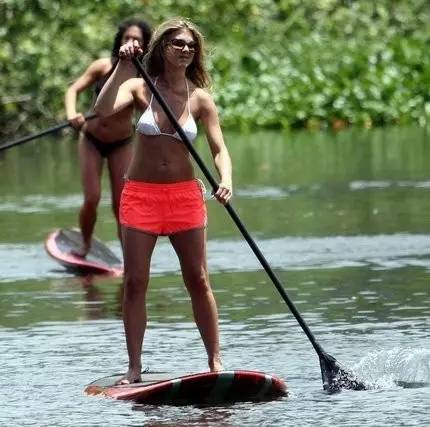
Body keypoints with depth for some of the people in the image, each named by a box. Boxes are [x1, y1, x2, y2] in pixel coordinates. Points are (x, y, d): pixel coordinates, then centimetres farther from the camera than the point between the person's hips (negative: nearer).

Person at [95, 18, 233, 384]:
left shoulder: (200, 99, 0)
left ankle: (216, 362, 7)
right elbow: (103, 109, -22)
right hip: (141, 194, -1)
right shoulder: (141, 88, -4)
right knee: (135, 282, -2)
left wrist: (226, 181, -25)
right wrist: (122, 66, -24)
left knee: (198, 280, 1)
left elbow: (219, 149, -6)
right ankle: (135, 368, 3)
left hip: (185, 195, 1)